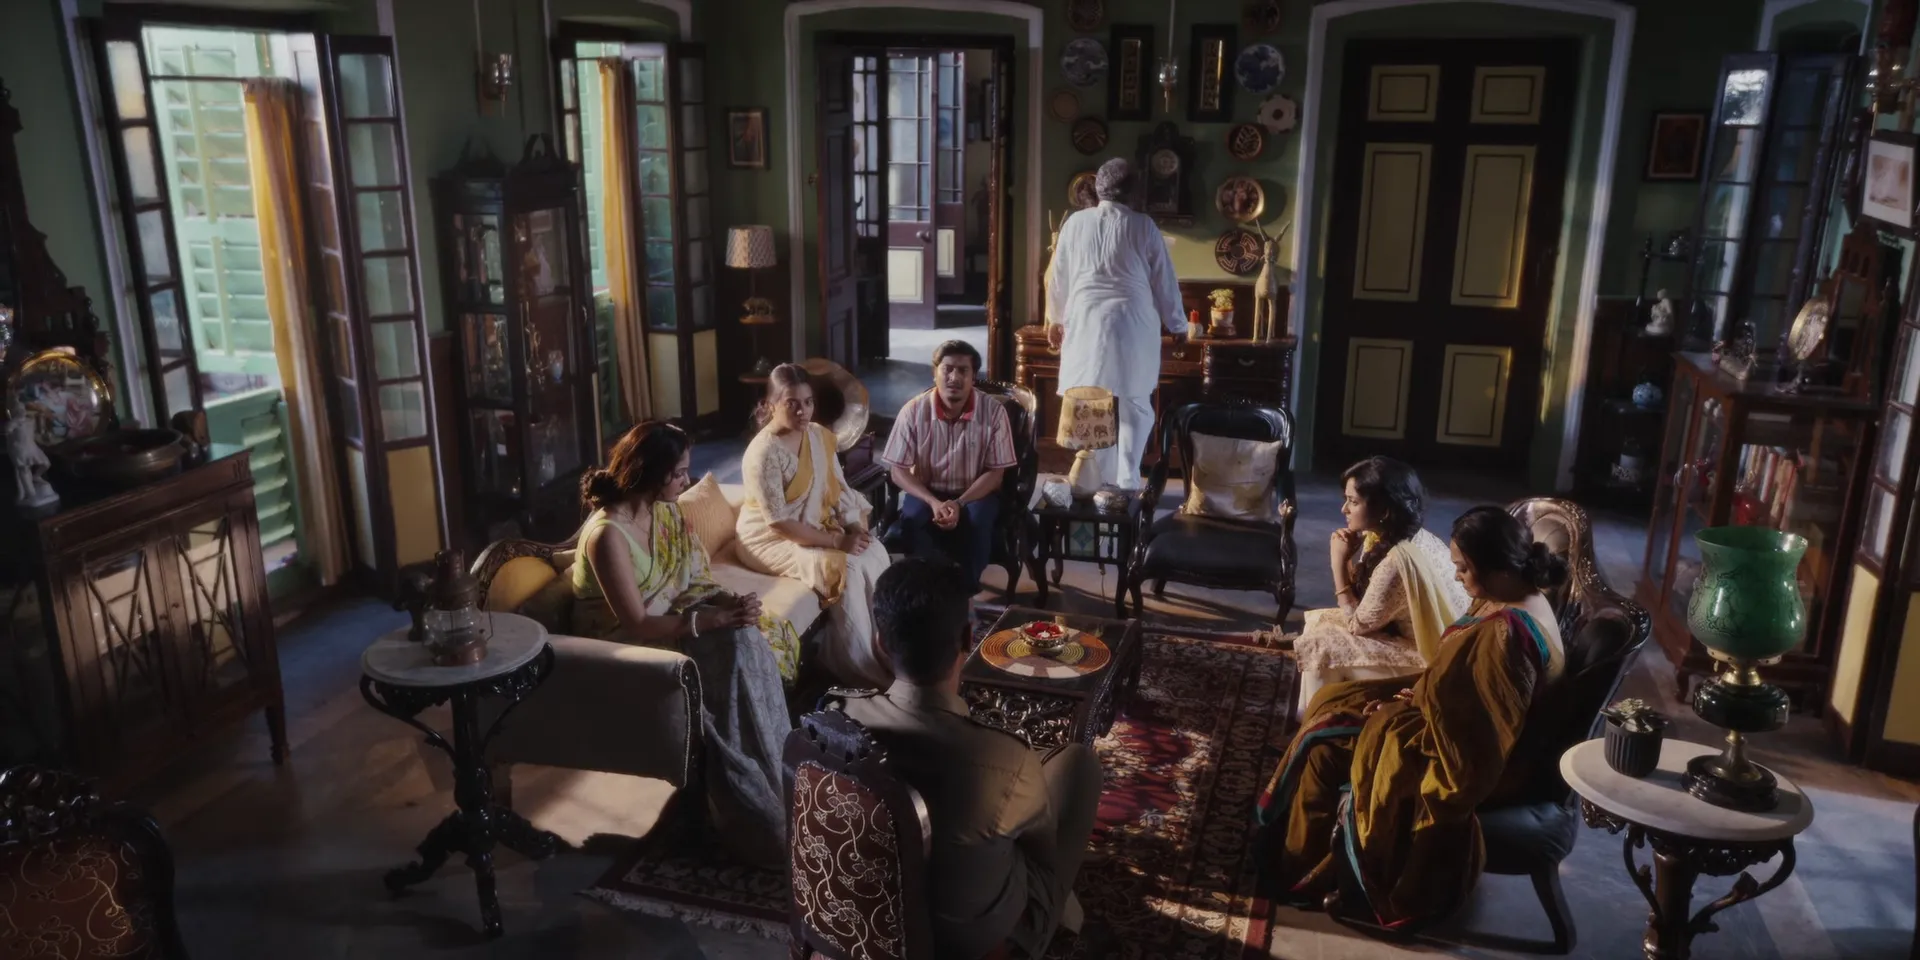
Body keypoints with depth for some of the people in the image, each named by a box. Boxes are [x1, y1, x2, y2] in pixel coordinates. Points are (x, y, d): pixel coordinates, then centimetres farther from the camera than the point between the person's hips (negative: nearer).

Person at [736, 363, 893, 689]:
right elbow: (779, 523, -25)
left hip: (815, 527, 7)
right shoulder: (762, 454, -23)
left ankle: (886, 649, -5)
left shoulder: (819, 435, 0)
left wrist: (855, 528, -12)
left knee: (874, 554, -16)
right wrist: (836, 541, -25)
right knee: (843, 568, -27)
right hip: (769, 540, -7)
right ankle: (862, 669, -13)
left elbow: (839, 489, 6)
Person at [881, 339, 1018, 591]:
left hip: (975, 493, 0)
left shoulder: (993, 411, -13)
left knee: (977, 520, -33)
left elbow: (995, 472, -9)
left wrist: (959, 503, -24)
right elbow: (898, 471, -9)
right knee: (913, 518, -32)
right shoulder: (913, 411, -12)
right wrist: (933, 502, -25)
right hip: (927, 492, 0)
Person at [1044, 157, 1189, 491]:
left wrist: (1056, 318, 26)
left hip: (1086, 323, 2)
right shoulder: (1144, 226, -1)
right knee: (1134, 407, 9)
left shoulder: (1076, 222, 5)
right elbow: (1164, 280, 4)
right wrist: (1178, 325, 16)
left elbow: (1059, 277, 12)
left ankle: (1096, 480, 13)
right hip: (1132, 323, -1)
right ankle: (1127, 481, 4)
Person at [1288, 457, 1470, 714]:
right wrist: (1350, 558, -8)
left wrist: (1339, 562, -13)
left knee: (1322, 646, -11)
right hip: (1438, 645, 10)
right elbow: (1365, 607, 6)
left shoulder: (1398, 560, -29)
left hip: (1432, 663, -10)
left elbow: (1357, 624, -16)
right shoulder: (1417, 538, 0)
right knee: (1320, 620, 8)